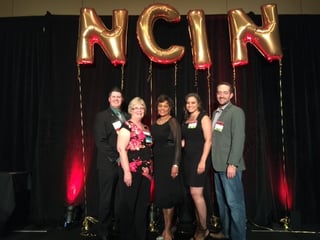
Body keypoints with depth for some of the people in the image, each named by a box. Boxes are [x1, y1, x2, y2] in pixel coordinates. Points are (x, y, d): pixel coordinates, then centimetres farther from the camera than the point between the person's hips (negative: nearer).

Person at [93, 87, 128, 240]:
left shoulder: (127, 117, 15)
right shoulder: (102, 116, 1)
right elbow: (100, 142, -8)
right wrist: (116, 158, -13)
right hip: (108, 164, -3)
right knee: (106, 199, 5)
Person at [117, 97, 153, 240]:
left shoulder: (146, 128, 16)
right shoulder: (127, 126, -5)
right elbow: (121, 149, -13)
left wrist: (150, 170, 11)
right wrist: (126, 171, -19)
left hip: (145, 171, 7)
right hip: (132, 170, -7)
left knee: (143, 206, 14)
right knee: (128, 205, 5)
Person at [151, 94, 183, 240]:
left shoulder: (173, 122, -6)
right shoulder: (154, 124, 11)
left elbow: (178, 144, -11)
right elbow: (153, 144, 13)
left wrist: (175, 164, -18)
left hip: (169, 161, -6)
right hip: (157, 161, 6)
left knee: (168, 194, 0)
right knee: (161, 194, 10)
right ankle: (167, 227, 24)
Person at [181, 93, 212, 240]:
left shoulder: (203, 118, -5)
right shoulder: (186, 120, 14)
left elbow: (208, 140, -12)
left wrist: (203, 161, -18)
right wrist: (181, 143, 0)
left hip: (199, 158, -6)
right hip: (187, 159, 6)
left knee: (196, 193, -8)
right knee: (195, 194, 10)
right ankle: (199, 227, 21)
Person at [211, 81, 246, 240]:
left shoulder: (236, 112, -5)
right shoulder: (215, 113, 16)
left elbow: (238, 139, -13)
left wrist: (232, 164, -19)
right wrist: (214, 162, 8)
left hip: (229, 165, -7)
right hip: (218, 165, 7)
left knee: (234, 203, -1)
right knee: (222, 202, 14)